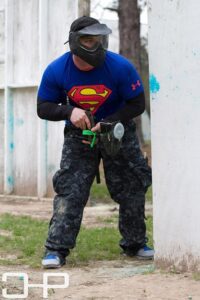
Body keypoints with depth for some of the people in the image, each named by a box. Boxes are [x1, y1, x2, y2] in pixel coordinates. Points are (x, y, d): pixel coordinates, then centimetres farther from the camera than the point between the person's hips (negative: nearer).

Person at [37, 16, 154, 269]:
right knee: (69, 190, -11)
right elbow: (43, 107, -9)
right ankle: (56, 250, -9)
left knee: (132, 188, 4)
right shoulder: (56, 71, -18)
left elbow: (137, 104, -13)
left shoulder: (120, 67, -23)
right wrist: (69, 111, -29)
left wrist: (107, 124, -25)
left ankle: (134, 244, 23)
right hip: (78, 134, 0)